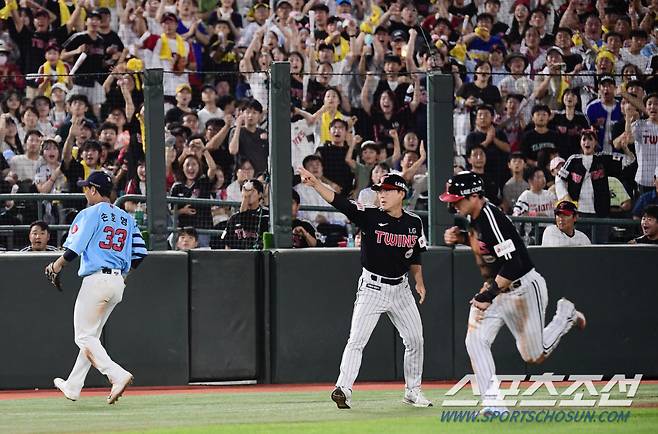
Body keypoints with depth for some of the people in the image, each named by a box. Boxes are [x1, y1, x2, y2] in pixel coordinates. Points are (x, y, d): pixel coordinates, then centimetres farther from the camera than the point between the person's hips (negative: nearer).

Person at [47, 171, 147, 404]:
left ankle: (118, 375, -22)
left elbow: (73, 250, -12)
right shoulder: (127, 218, 13)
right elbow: (140, 253, 9)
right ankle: (73, 386, 25)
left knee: (85, 337, -4)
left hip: (96, 279, -8)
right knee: (90, 335, 18)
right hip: (118, 283, 8)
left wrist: (57, 265, 6)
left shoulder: (90, 214, -7)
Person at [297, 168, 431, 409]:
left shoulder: (413, 223, 2)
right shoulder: (370, 217, -10)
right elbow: (338, 201, -22)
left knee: (415, 340, 8)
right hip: (372, 288, -4)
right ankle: (343, 389, -17)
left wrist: (419, 281, 8)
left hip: (400, 288, 4)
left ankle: (413, 391, 23)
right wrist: (315, 183, -35)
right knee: (357, 340, -14)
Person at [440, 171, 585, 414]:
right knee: (475, 340, -14)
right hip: (495, 288, 8)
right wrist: (460, 237, 2)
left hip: (523, 288, -8)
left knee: (535, 356, 6)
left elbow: (513, 264, -32)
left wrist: (490, 293, -36)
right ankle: (492, 401, -13)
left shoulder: (492, 219, -28)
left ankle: (566, 315, 31)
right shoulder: (473, 217, 0)